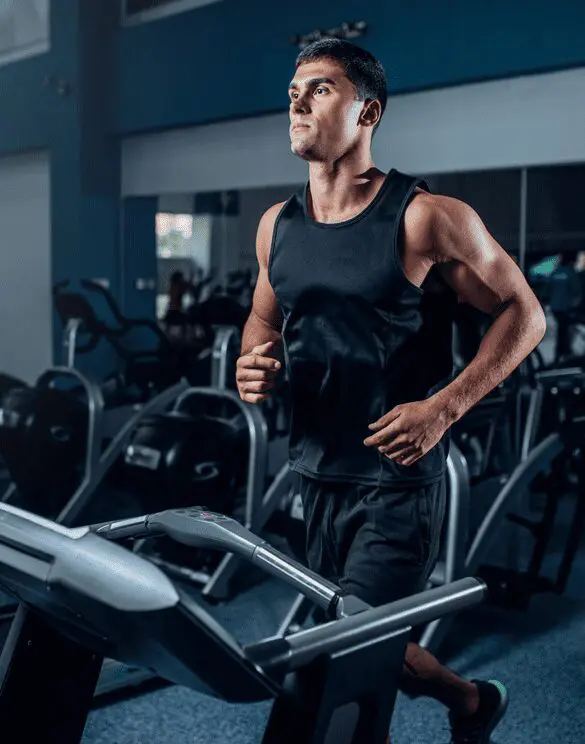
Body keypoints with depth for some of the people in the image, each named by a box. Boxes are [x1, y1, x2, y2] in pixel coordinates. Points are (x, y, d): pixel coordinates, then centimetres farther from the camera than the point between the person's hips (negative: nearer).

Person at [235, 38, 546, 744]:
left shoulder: (424, 218, -13)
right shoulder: (276, 226, 5)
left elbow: (523, 313, -8)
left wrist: (443, 407, -18)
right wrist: (255, 366, -3)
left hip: (398, 479, -7)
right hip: (316, 473, 7)